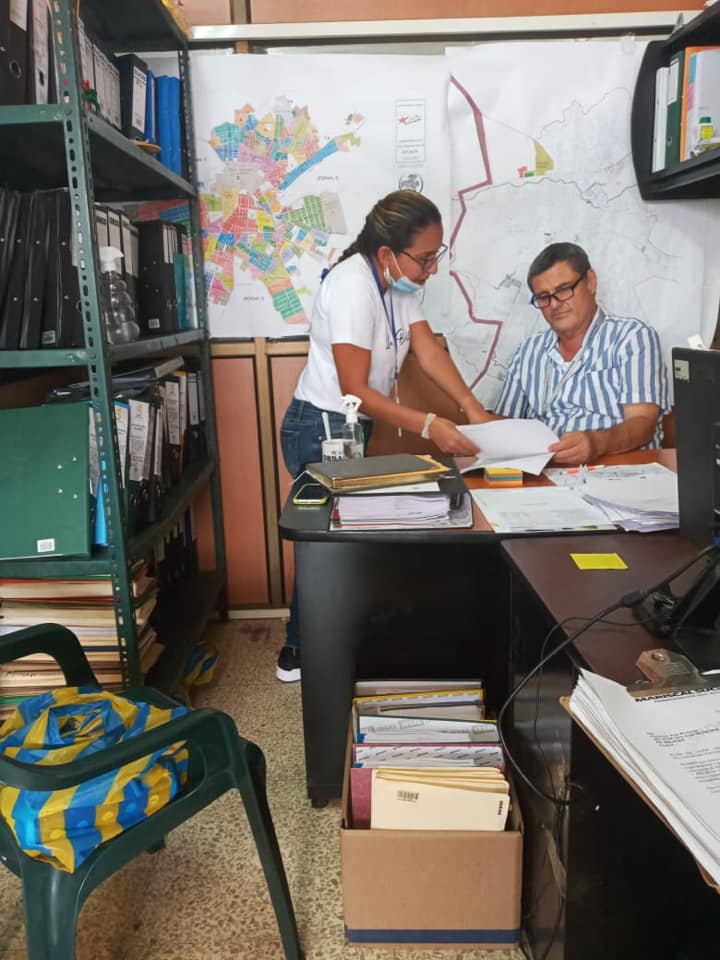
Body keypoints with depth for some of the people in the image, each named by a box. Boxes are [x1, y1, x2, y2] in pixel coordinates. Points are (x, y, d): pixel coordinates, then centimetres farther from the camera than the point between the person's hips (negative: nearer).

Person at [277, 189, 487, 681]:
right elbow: (355, 391, -28)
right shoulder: (353, 287, -25)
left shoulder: (399, 282, 3)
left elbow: (429, 350, -5)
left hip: (353, 428, 9)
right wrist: (429, 425, -34)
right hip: (322, 429, -9)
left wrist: (472, 408, -17)